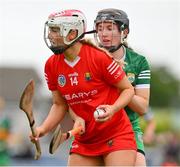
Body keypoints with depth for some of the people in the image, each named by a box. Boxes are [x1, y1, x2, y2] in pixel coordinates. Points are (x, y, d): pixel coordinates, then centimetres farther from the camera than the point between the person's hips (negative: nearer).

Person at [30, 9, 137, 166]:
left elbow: (128, 89, -6)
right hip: (83, 140, 5)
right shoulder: (52, 66, 1)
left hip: (117, 135, -5)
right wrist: (43, 128, -6)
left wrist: (113, 109, -24)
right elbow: (60, 104, 11)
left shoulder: (99, 57, -15)